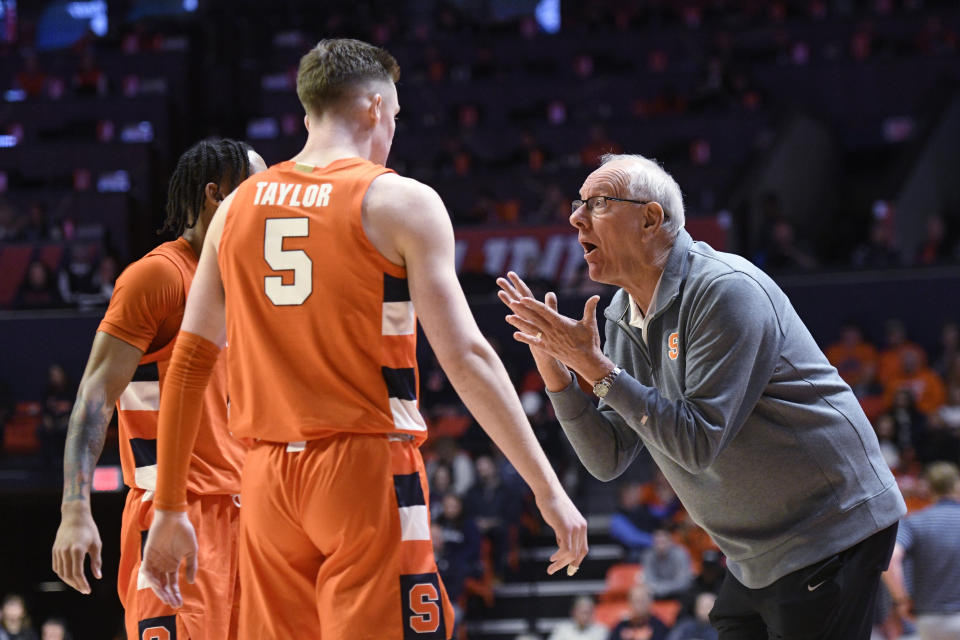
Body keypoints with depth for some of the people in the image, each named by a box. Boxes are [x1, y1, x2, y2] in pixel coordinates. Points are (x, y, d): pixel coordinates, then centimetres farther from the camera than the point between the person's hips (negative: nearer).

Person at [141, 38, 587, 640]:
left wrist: (169, 510, 16)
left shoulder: (237, 207, 11)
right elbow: (465, 359, -9)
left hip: (267, 478, 5)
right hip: (368, 470, -5)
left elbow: (188, 366, 11)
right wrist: (548, 490, -5)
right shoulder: (401, 201, -3)